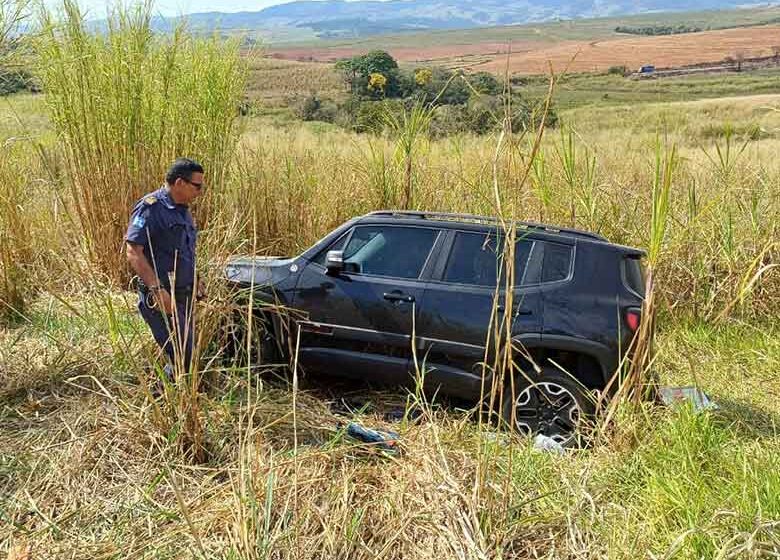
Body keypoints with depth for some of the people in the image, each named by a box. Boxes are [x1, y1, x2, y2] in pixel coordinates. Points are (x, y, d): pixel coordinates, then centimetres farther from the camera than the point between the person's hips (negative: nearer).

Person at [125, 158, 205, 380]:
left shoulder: (182, 210, 15)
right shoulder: (151, 207, -14)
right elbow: (133, 252, -21)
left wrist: (194, 281, 19)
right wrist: (157, 290, -27)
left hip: (184, 296, 9)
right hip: (162, 299, -9)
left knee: (187, 355, 15)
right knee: (182, 358, -10)